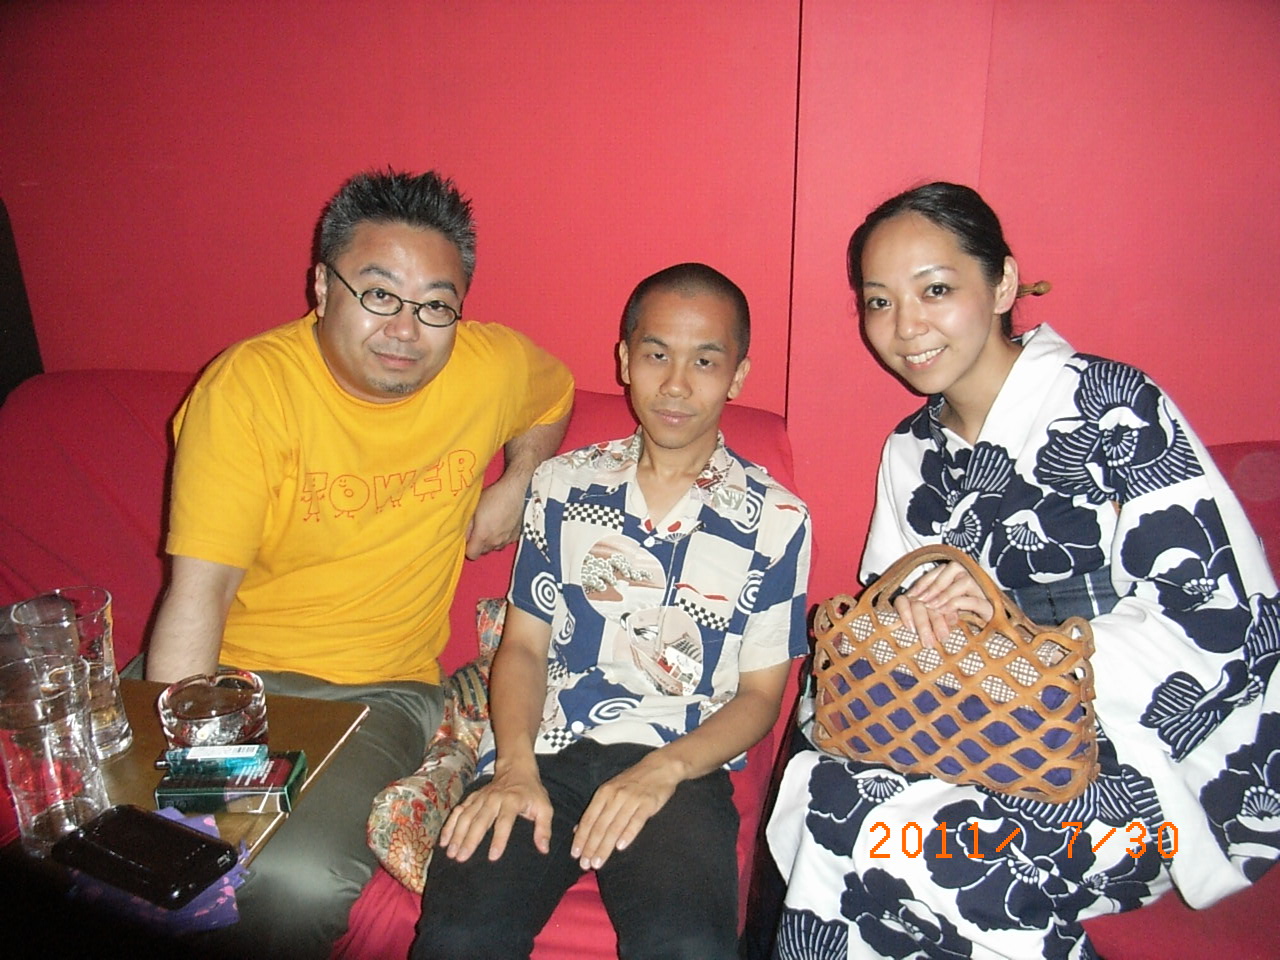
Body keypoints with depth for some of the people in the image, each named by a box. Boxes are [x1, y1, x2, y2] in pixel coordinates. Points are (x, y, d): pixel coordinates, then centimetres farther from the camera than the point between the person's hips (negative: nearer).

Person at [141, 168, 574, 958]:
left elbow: (554, 391, 22)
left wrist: (519, 482, 6)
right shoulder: (250, 384, -13)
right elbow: (201, 588, -16)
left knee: (298, 883, -25)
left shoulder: (494, 367, -4)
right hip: (235, 671, 0)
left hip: (381, 689, 1)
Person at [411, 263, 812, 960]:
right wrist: (516, 766, -7)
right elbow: (523, 645, 10)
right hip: (544, 752, 2)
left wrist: (662, 771, -12)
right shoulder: (562, 484, 11)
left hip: (680, 767, -1)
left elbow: (759, 693, 6)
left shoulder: (775, 521, 5)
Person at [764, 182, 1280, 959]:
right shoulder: (911, 452, 9)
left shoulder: (1108, 404, -11)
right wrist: (910, 614, -13)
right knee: (817, 781, -21)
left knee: (861, 824, -24)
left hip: (1164, 759, -5)